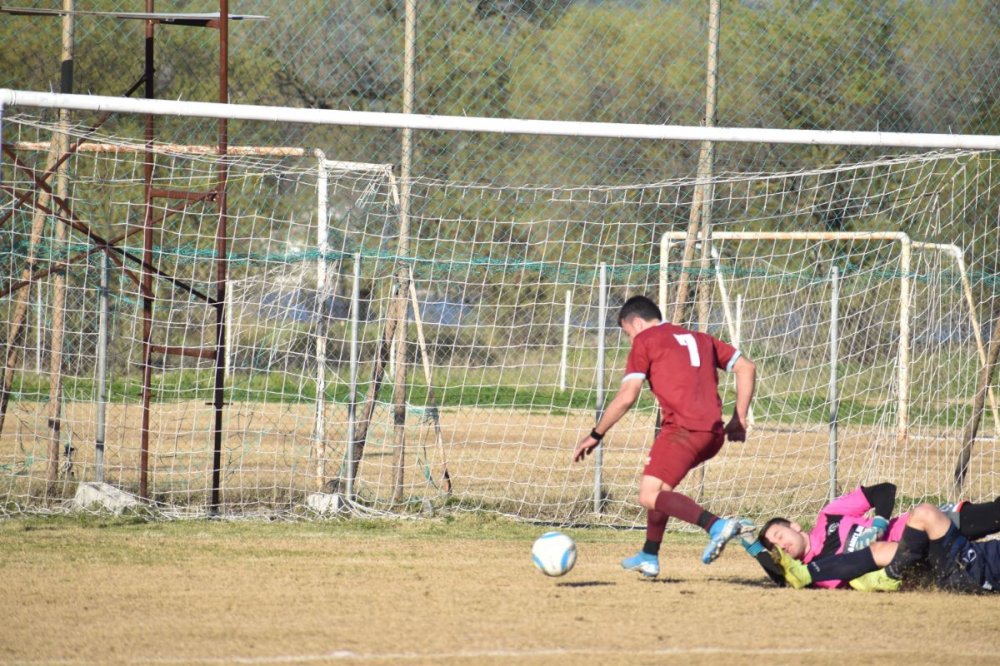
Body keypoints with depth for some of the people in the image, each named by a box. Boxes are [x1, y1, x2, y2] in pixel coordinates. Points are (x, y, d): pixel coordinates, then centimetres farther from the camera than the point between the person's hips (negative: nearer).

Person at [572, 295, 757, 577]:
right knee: (659, 487, 26)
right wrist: (739, 419, 20)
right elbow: (746, 368, 21)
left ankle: (716, 525, -32)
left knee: (650, 496, -12)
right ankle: (649, 557, 25)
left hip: (683, 429, -8)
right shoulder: (700, 339, 27)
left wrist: (596, 435, 7)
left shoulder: (645, 340, 8)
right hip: (714, 432, 8)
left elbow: (627, 396, -1)